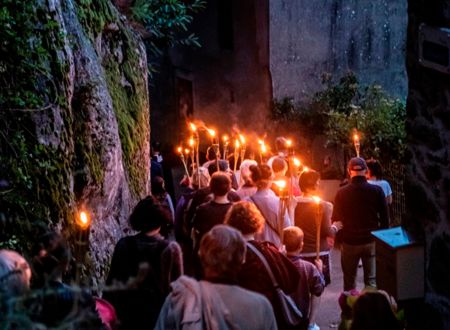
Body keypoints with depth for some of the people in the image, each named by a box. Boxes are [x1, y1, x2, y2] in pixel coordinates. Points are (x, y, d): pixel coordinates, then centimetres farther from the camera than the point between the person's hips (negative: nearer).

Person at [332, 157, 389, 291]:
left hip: (350, 241, 0)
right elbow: (384, 217, -1)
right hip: (371, 241, 0)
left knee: (349, 281, 13)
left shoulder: (341, 193, -9)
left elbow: (336, 219, 0)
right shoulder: (377, 191, -8)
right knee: (371, 280, 7)